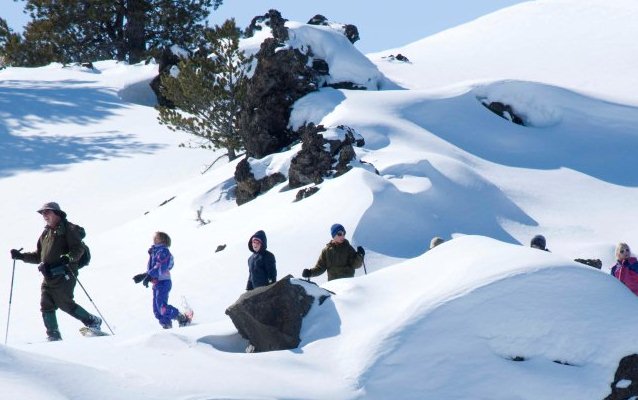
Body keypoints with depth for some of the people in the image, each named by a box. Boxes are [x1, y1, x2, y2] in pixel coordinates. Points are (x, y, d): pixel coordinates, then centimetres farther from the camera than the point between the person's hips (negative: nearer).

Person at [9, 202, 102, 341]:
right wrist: (21, 256, 16)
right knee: (46, 305, -3)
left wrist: (68, 258, -28)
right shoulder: (45, 233, 25)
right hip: (48, 276, 8)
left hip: (64, 274, -8)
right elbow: (38, 256, 29)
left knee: (65, 303, -12)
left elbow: (79, 249, -9)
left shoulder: (68, 229, 1)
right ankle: (53, 336, -2)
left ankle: (93, 322, 2)